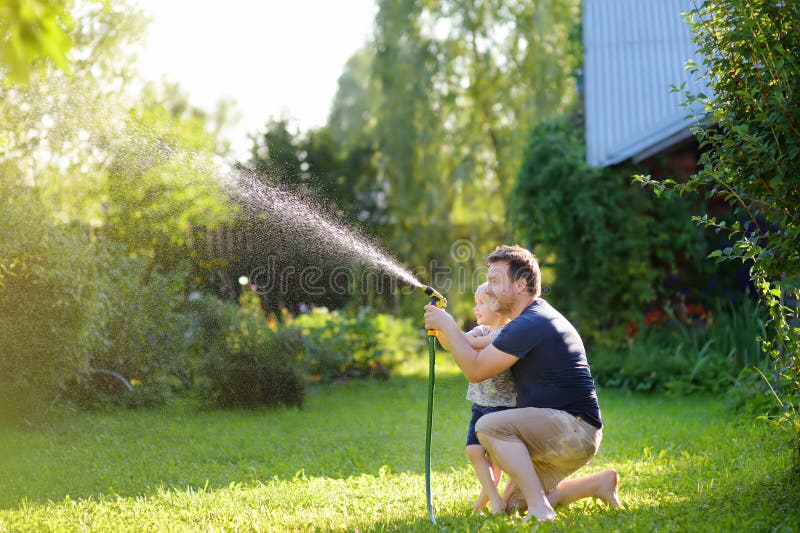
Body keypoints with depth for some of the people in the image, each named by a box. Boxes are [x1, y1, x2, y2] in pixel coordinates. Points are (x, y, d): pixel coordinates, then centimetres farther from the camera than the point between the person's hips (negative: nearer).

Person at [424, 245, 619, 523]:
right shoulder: (538, 317, 18)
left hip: (574, 427, -11)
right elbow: (477, 352, 21)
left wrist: (447, 324, -6)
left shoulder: (529, 324, -17)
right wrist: (443, 331, 7)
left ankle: (540, 509, -25)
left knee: (489, 426, -25)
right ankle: (598, 482, 20)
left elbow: (475, 369, -13)